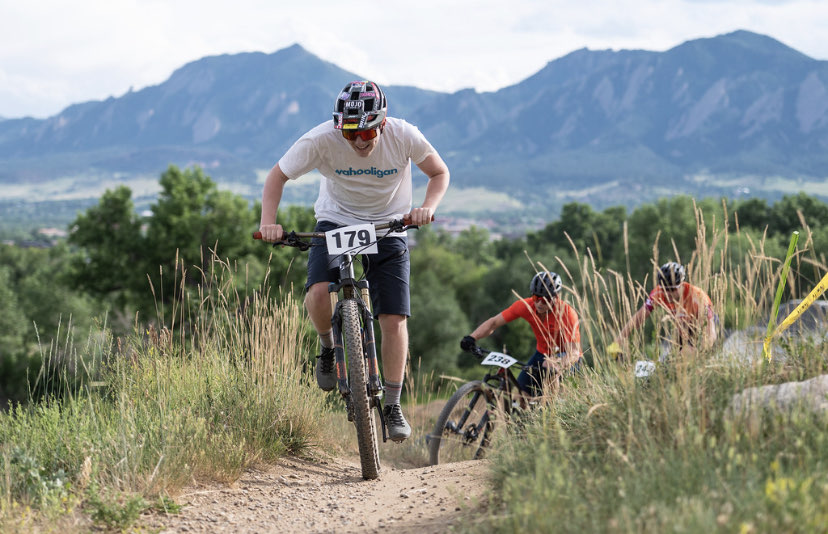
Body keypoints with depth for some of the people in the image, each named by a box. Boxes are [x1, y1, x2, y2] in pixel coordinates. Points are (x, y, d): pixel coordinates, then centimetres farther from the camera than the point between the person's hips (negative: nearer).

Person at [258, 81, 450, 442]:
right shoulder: (321, 140, -23)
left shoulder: (404, 137, -21)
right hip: (336, 222, 0)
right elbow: (277, 176, -11)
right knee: (317, 294, -27)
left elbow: (440, 172, -5)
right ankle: (328, 347, 6)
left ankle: (393, 405, 8)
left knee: (394, 319, -8)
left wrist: (427, 208, -25)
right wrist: (268, 222, -26)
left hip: (388, 227, 1)